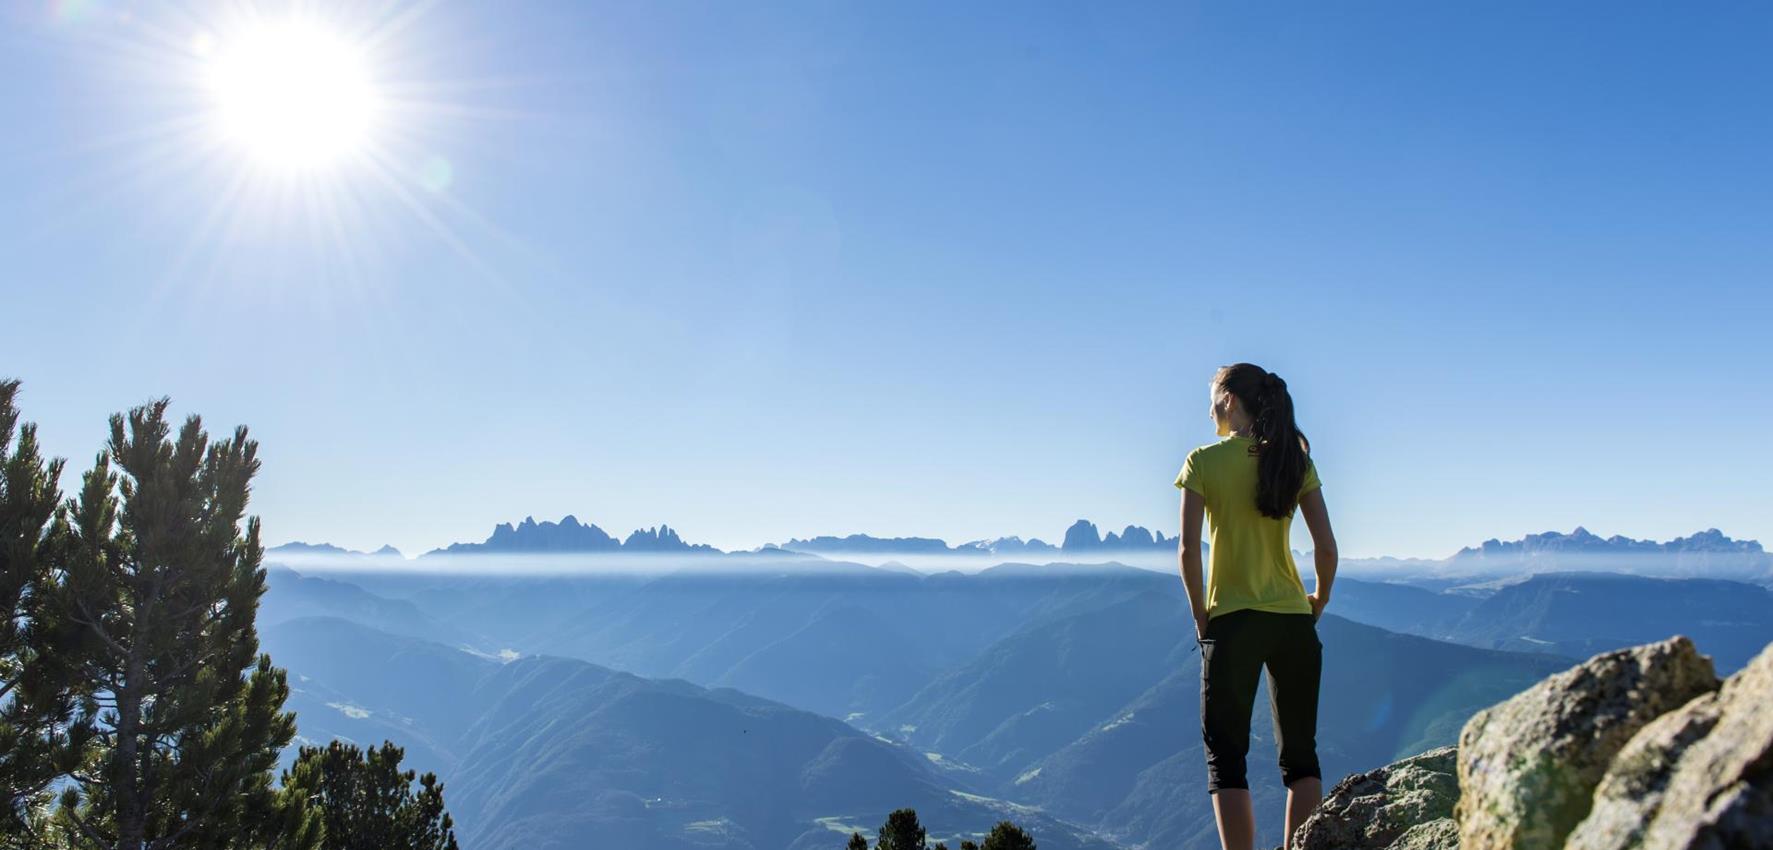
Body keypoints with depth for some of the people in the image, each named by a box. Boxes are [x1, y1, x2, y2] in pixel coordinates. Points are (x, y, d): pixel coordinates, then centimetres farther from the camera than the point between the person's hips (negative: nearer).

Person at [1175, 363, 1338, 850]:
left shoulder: (1203, 462, -5)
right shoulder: (1294, 459, 3)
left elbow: (1188, 549, -11)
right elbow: (1327, 547, -2)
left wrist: (1200, 615, 0)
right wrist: (1319, 601, 14)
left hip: (1232, 622, -3)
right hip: (1294, 620, 3)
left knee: (1226, 756, 5)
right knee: (1301, 753, 14)